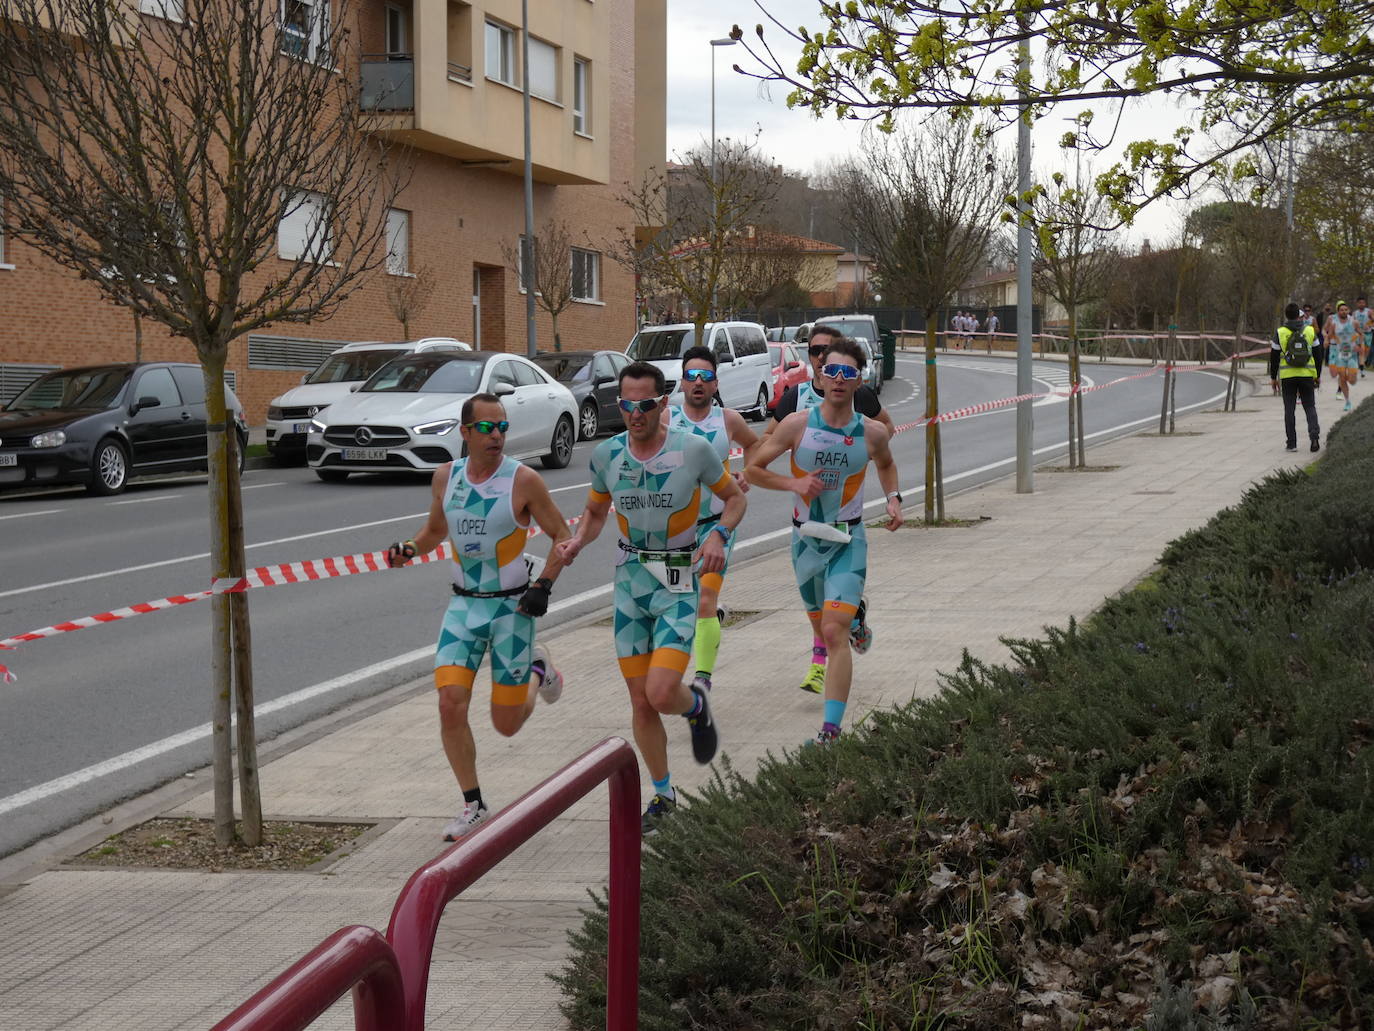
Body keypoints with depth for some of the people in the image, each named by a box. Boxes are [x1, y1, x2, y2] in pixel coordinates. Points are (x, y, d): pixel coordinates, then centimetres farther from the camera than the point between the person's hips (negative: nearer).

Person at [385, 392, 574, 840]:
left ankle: (538, 668, 36)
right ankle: (473, 805, 4)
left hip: (512, 606, -3)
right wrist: (410, 549, -2)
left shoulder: (523, 480, -12)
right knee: (450, 705, -11)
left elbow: (561, 536, -3)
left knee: (506, 723, 2)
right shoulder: (445, 477, 0)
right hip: (463, 605, 3)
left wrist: (544, 586, -14)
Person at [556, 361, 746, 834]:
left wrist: (718, 535, -15)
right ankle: (663, 795, 23)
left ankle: (697, 706, 20)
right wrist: (577, 541, -6)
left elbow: (734, 496, 4)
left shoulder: (693, 449, -10)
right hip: (630, 581, 4)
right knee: (640, 702, 6)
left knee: (661, 694, -17)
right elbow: (596, 512, 15)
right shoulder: (606, 454, -1)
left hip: (678, 585, -3)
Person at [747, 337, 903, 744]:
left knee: (834, 634, -17)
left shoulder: (872, 432, -5)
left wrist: (893, 498, 3)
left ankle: (830, 730, -20)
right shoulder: (797, 424, -8)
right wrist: (793, 482, -17)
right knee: (822, 631, 19)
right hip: (806, 538, 2)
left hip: (848, 542, -2)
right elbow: (752, 469, -2)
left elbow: (885, 464, 20)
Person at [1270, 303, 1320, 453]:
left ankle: (1291, 443, 4)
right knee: (1310, 407, 8)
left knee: (1289, 409, 5)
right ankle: (1314, 438, -10)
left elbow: (1274, 356, 0)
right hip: (1307, 374, 1)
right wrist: (1317, 376, 16)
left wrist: (1273, 376, 9)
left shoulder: (1280, 332, -4)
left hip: (1287, 376, -1)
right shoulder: (1310, 331, 2)